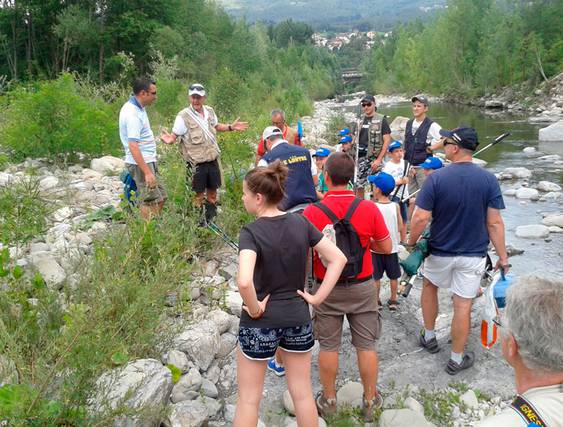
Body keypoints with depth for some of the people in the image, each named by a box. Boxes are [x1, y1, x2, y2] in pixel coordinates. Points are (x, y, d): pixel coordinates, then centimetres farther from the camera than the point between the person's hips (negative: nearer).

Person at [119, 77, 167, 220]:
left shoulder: (136, 107, 10)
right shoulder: (133, 114, -21)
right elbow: (133, 146, -27)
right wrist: (147, 172, -28)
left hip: (148, 161, 10)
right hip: (141, 163, -10)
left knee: (160, 197, 15)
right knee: (150, 202, -5)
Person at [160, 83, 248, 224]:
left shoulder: (210, 111, 3)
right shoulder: (183, 116, -13)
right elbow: (174, 136, -11)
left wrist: (231, 127, 10)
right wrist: (169, 140, -33)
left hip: (213, 160, 5)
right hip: (196, 163, -5)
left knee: (212, 191, 16)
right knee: (199, 194, 5)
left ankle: (212, 220, 32)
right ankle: (200, 223, 20)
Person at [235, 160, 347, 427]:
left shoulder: (251, 232, -18)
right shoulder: (301, 223, -4)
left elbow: (244, 281, -34)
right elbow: (338, 258, -2)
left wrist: (255, 308, -16)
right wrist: (317, 298, -2)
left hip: (260, 323, -4)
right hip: (298, 318, 4)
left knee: (248, 399, 14)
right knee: (303, 394, 20)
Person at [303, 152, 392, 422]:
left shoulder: (312, 212, -16)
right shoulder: (369, 209, -12)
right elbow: (386, 248, -3)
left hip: (326, 288, -1)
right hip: (361, 286, 1)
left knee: (328, 346, 14)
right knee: (366, 345, 14)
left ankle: (328, 400, 30)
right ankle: (370, 401, 28)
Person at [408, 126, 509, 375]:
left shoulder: (436, 178, -16)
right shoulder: (488, 180, -10)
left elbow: (421, 218, -17)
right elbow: (495, 223, -10)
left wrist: (411, 243, -1)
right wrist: (503, 257, -1)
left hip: (440, 252, 0)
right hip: (473, 255, 1)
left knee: (429, 286, 27)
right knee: (463, 305, 8)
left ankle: (429, 337, 37)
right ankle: (457, 359, 22)